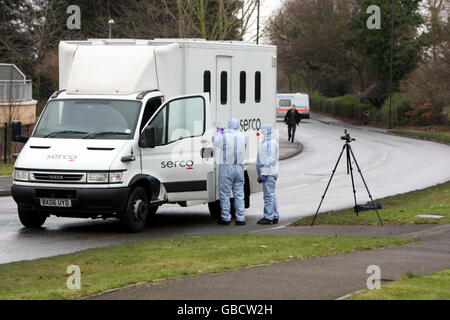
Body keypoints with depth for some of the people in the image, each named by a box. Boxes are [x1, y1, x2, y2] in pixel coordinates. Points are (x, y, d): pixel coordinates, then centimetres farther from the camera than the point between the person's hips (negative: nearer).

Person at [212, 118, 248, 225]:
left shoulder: (224, 137, -12)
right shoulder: (243, 137, 2)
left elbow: (214, 141, 6)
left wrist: (219, 133, 27)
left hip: (226, 168, -4)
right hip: (239, 167, 4)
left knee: (224, 194, 3)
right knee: (239, 194, 8)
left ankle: (226, 218, 4)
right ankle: (240, 218, 7)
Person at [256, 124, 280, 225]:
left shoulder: (271, 143, -15)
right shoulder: (266, 142, 19)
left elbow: (270, 160, -21)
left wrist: (264, 174, -22)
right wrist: (260, 174, 25)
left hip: (269, 174, -11)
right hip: (267, 174, 11)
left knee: (268, 195, -9)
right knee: (271, 195, 13)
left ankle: (268, 217, -8)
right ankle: (275, 217, 17)